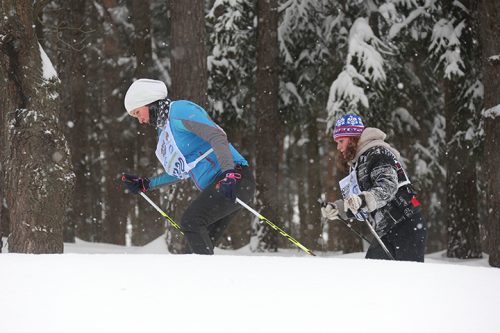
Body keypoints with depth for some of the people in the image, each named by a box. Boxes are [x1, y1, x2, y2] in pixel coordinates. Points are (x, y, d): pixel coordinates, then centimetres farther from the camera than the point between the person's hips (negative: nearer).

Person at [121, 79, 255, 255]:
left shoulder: (179, 110, -7)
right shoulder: (164, 132, 22)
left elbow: (217, 135, -19)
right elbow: (182, 171, 31)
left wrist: (229, 173, -31)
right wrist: (146, 184, 25)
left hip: (235, 179, -10)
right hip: (215, 186, 10)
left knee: (190, 222, -20)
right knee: (202, 243, 4)